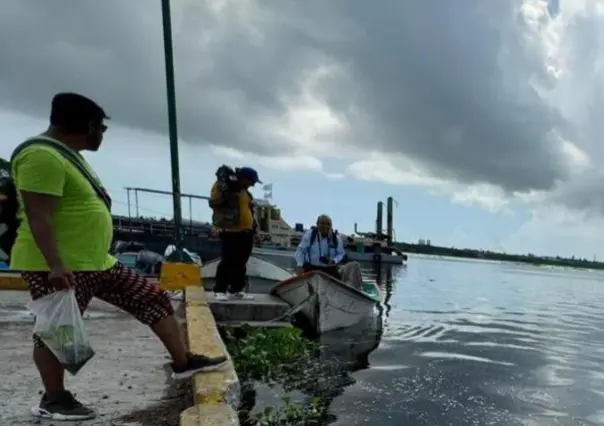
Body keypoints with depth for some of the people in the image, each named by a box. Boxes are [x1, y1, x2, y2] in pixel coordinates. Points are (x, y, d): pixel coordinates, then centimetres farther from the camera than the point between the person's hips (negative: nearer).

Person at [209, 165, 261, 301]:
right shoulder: (222, 186, -6)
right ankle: (220, 290, 1)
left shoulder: (245, 191, 20)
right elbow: (214, 203, -17)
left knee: (240, 263, 11)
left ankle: (236, 290, 19)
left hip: (245, 232, 9)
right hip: (230, 232, -8)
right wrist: (224, 190, -27)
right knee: (227, 262, -8)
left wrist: (253, 225, 21)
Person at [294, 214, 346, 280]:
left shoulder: (336, 238, -1)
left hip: (330, 270, 2)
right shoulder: (310, 234, -6)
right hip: (311, 268, -1)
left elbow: (341, 253, 8)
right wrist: (299, 265, -15)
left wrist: (334, 260, -14)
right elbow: (300, 251, -3)